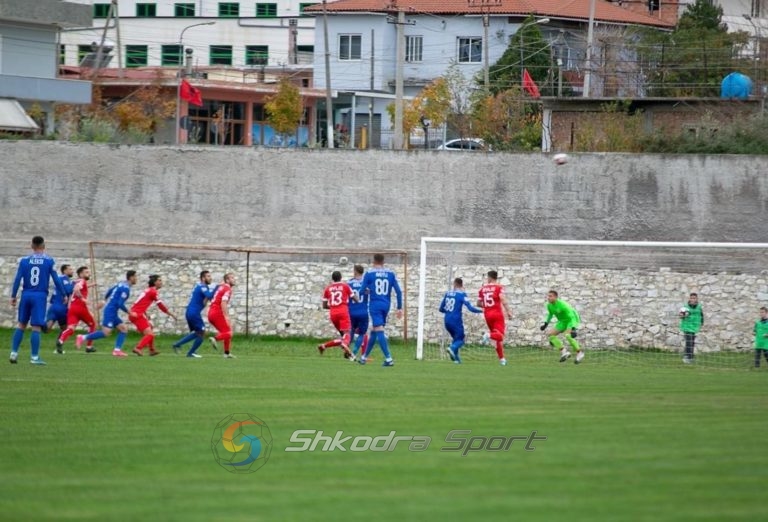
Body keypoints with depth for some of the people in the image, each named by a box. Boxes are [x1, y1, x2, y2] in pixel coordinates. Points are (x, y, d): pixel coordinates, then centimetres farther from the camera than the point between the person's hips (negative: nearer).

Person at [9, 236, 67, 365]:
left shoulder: (24, 260, 3)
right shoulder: (49, 261, -2)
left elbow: (18, 279, 0)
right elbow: (56, 280, -1)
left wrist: (13, 296, 6)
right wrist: (63, 295, 8)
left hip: (26, 295, 3)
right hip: (40, 296, -3)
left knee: (21, 324, 14)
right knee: (36, 327, -2)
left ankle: (14, 353, 11)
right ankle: (34, 357, -2)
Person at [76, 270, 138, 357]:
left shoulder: (121, 284, 13)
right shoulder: (126, 288, -16)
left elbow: (109, 292, 24)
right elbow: (120, 304, -21)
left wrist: (105, 301, 36)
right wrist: (129, 312, -10)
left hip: (113, 313, 10)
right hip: (110, 312, -10)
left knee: (124, 329, 5)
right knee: (106, 332, -15)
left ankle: (117, 350, 0)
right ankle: (83, 338, -8)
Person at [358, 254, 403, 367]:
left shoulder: (369, 274, -4)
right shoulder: (391, 274, 4)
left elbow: (363, 291, -2)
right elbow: (398, 291, 0)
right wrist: (400, 308, 4)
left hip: (375, 304, -4)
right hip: (386, 305, 4)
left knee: (379, 330, -9)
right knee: (374, 331, 17)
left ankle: (388, 358, -22)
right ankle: (364, 356, 28)